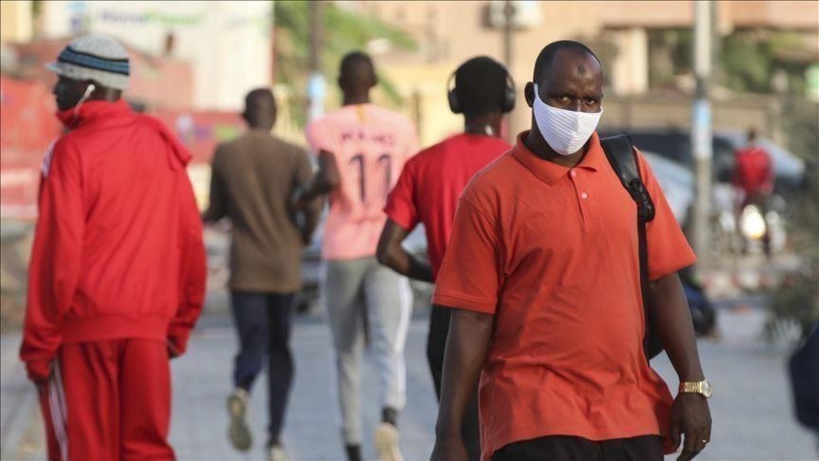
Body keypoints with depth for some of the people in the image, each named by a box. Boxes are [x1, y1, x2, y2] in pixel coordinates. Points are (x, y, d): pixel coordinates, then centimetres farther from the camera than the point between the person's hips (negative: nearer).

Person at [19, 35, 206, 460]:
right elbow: (191, 243, 9)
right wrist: (180, 325, 17)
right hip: (148, 329, 5)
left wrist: (38, 345, -8)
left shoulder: (73, 151, -9)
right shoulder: (163, 147, 9)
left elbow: (58, 253, -13)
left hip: (82, 329, -5)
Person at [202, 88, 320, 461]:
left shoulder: (224, 155, -1)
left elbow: (216, 211, 5)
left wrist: (204, 217, 29)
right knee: (279, 349, 16)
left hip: (244, 269, 0)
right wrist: (305, 236, 6)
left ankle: (241, 392, -37)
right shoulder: (294, 156, -3)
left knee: (253, 347, -1)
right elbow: (312, 204, -14)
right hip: (285, 268, 0)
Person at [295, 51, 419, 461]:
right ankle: (390, 415, -39)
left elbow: (330, 179, -20)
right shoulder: (400, 127, 5)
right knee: (389, 347, -10)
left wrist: (302, 197, 0)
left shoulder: (325, 127, -4)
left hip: (342, 251, 0)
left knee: (348, 354, 15)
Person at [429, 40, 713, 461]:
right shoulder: (491, 193, -3)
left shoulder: (630, 170, 9)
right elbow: (472, 320, -4)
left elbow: (663, 282, 10)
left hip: (631, 412, 4)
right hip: (534, 418, -4)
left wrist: (693, 385, 2)